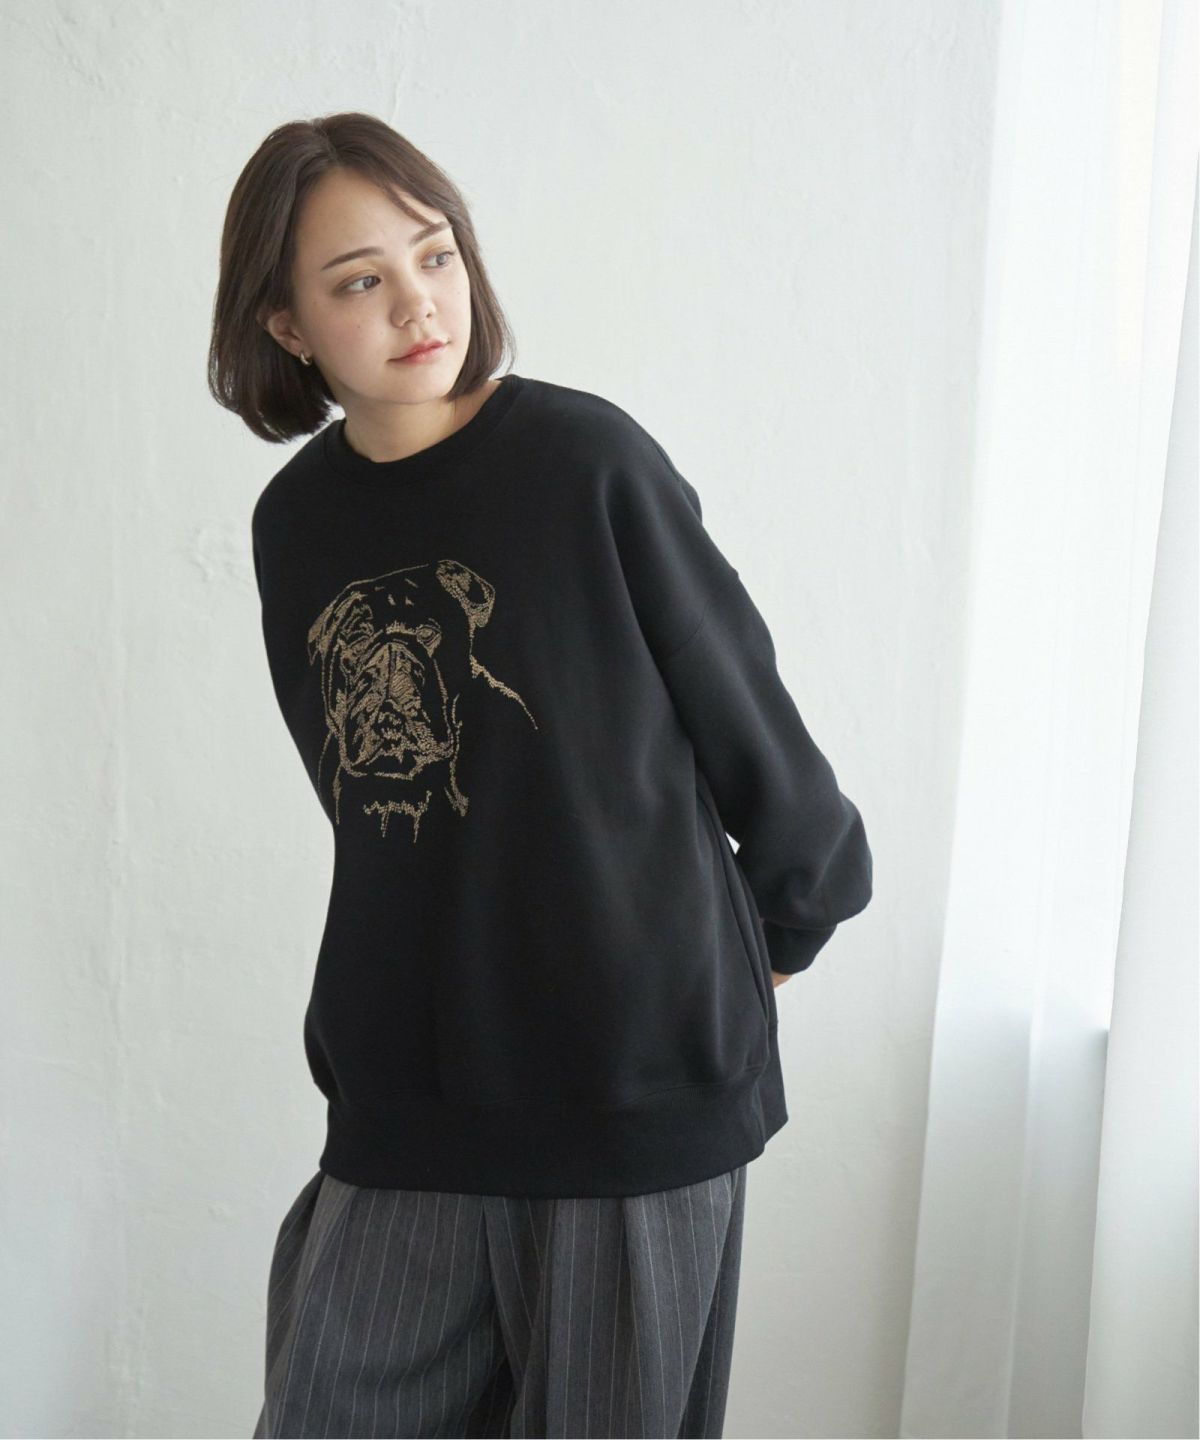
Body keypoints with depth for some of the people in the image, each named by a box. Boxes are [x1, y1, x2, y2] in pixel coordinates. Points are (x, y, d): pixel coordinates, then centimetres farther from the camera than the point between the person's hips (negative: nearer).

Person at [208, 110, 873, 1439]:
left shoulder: (589, 459, -12)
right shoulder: (293, 521, 3)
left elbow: (739, 703, -2)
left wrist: (788, 919, 10)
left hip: (639, 1068, -4)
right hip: (408, 1081, 4)